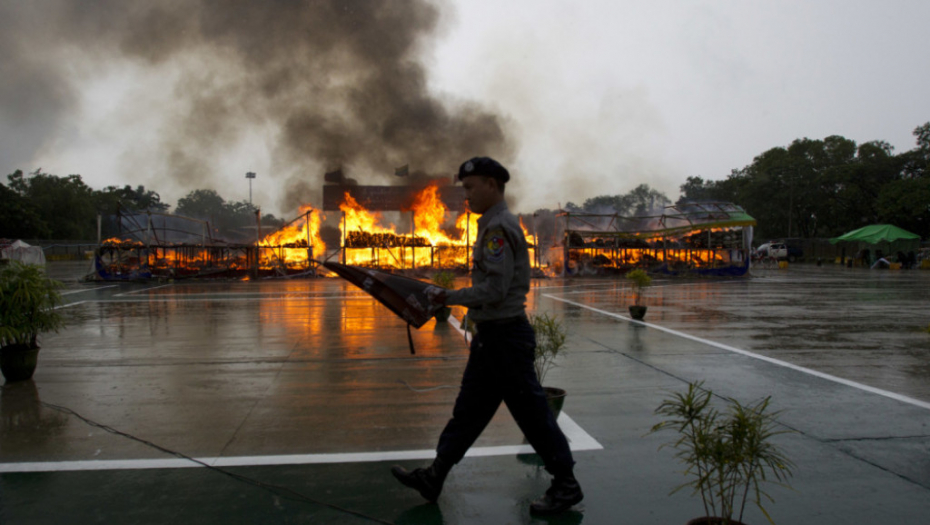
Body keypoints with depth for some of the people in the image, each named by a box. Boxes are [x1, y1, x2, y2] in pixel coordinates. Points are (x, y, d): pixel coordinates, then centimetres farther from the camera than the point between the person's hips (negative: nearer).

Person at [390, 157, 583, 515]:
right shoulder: (496, 224, 15)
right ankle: (434, 477, 22)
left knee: (530, 411, 1)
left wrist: (449, 297, -16)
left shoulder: (499, 227, -17)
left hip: (505, 334, -10)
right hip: (491, 335, 11)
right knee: (469, 408, 14)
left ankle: (566, 485, 15)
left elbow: (495, 289, -25)